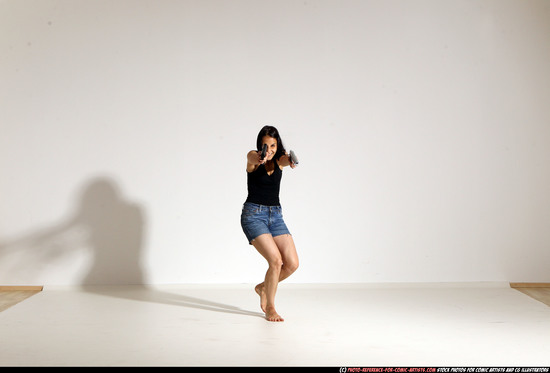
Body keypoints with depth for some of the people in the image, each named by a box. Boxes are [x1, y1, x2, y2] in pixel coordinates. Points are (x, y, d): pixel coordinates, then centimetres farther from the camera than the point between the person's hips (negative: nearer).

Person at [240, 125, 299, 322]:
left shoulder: (279, 160, 3)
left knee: (292, 264, -5)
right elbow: (252, 157, -33)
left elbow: (287, 158, -22)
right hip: (253, 214, -5)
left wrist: (291, 159, -50)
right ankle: (270, 308, -1)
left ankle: (264, 287, 22)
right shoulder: (253, 157, -6)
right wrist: (259, 158, -60)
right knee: (275, 260, -19)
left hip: (275, 215, 5)